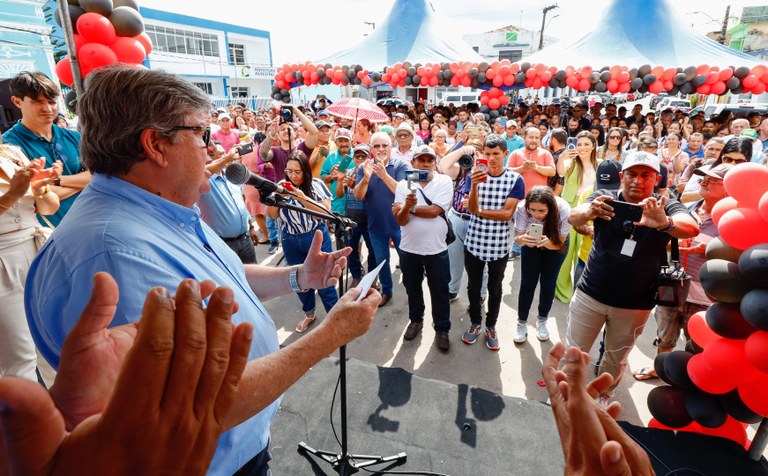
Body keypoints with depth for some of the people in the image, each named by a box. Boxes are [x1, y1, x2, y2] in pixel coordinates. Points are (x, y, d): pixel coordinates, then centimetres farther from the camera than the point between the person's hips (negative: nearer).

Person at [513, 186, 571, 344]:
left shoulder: (564, 210, -37)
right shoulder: (522, 208, -36)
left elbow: (559, 243, -24)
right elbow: (517, 239, -25)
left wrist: (547, 242, -46)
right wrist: (523, 239, -48)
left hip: (555, 243, 0)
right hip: (531, 242, 0)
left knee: (548, 283, 3)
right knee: (527, 282, -1)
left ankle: (542, 321, 25)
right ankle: (522, 323, 15)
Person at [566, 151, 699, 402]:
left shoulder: (666, 208, -7)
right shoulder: (604, 197, -8)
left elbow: (691, 228, -28)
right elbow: (574, 217, -27)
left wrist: (665, 223, -51)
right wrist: (590, 212, -51)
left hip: (634, 305, 1)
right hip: (590, 295, -1)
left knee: (616, 359, 19)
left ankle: (603, 397, 44)